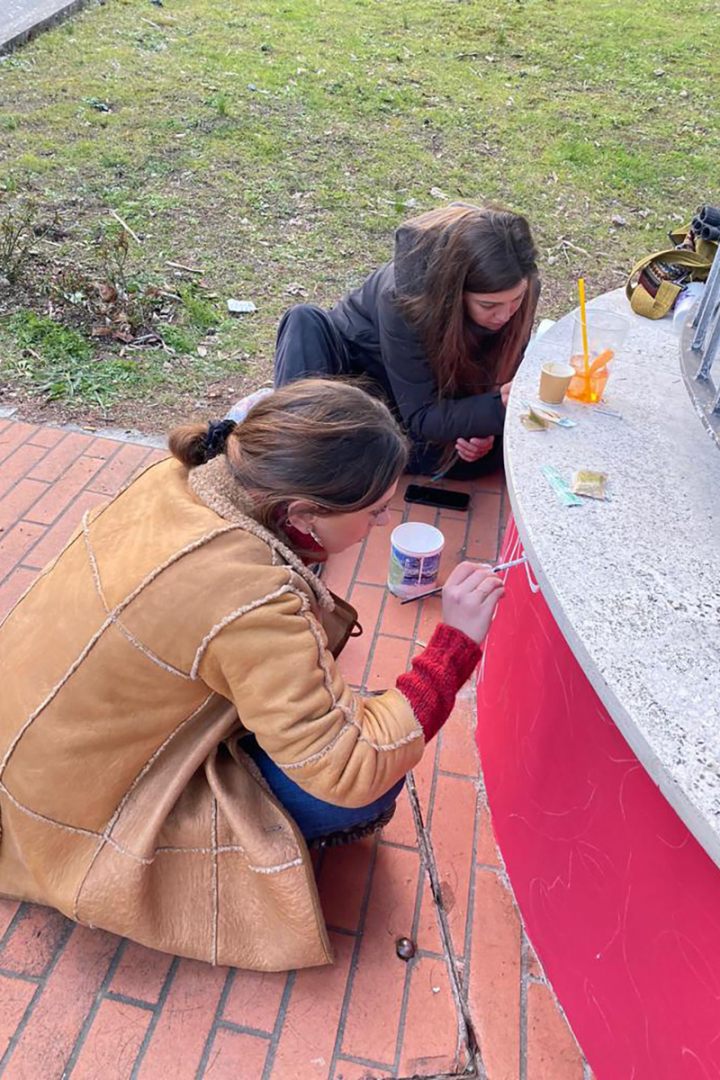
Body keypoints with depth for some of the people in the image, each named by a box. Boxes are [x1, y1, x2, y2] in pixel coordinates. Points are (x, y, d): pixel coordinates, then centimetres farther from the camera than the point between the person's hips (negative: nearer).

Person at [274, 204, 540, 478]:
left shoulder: (519, 290, -25)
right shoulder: (405, 295, -36)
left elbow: (497, 378, -11)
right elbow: (421, 416, -34)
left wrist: (483, 422, -33)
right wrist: (497, 407, -49)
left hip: (441, 390, 4)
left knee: (493, 450, -26)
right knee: (307, 322, -32)